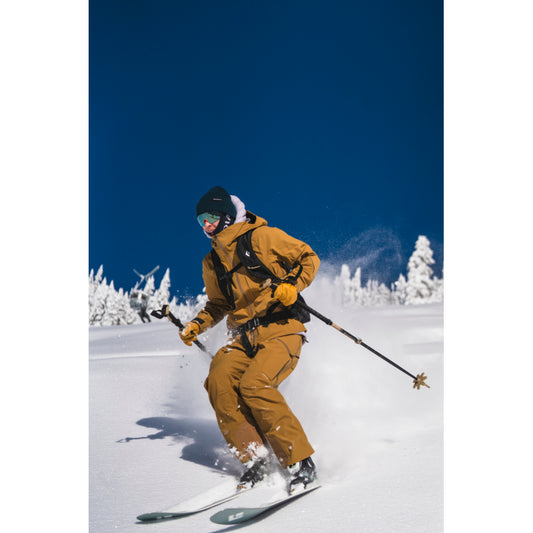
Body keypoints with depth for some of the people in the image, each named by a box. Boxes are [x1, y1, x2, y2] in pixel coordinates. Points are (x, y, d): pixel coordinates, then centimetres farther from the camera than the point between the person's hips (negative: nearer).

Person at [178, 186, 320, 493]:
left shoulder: (262, 237, -2)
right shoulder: (212, 263, 16)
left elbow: (309, 257, 2)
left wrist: (293, 284, -15)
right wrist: (197, 325, 12)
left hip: (282, 330, -6)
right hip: (245, 339, 6)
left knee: (254, 385, -28)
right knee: (219, 381, -21)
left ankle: (302, 464, -18)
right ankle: (255, 459, -11)